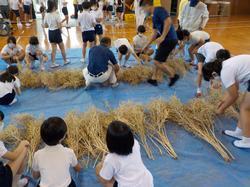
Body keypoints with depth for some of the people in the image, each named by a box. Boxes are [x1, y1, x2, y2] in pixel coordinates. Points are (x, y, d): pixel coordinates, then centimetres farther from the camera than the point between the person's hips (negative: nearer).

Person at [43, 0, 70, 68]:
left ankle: (53, 64, 13)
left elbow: (45, 26, 7)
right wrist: (62, 25, 1)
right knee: (62, 48, 14)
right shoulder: (56, 15, -16)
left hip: (50, 32, 6)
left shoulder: (46, 15, 1)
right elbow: (59, 26, -20)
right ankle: (65, 61, 28)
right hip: (56, 32, -6)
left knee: (54, 49, 13)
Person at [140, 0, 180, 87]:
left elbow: (168, 21, -25)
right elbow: (155, 33, 23)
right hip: (166, 40, 10)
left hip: (169, 40, -10)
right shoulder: (154, 16, 18)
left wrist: (162, 37, -26)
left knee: (157, 61, -6)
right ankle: (154, 79, 29)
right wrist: (147, 45, 25)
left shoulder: (159, 10, -11)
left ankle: (173, 76, 7)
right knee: (158, 60, 18)